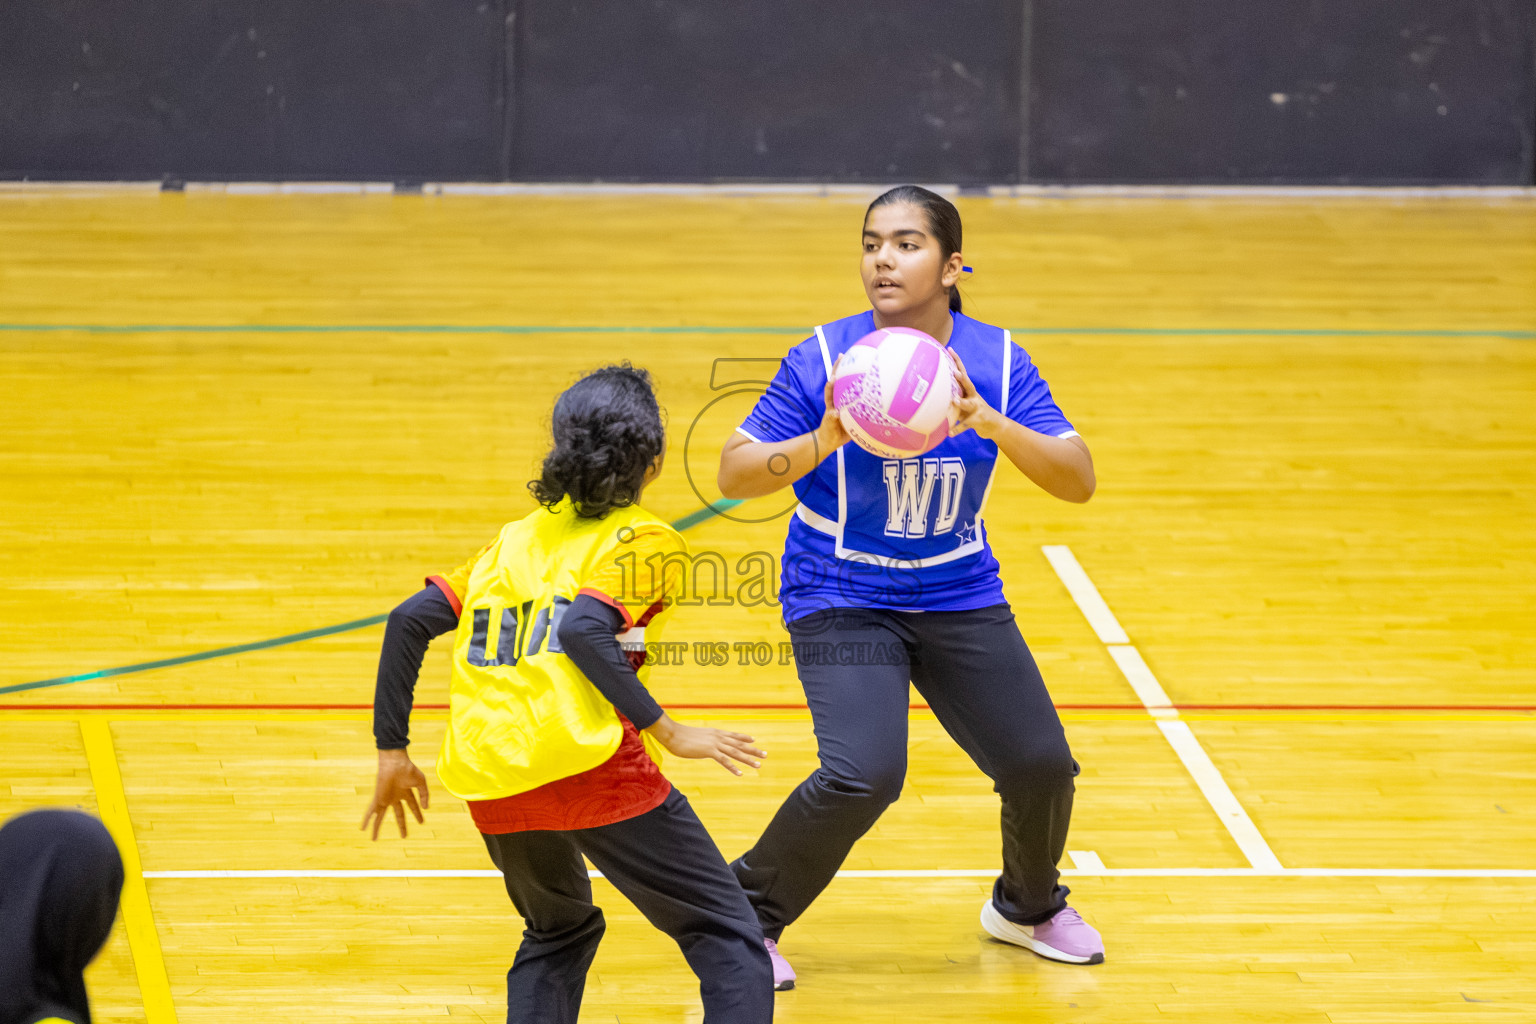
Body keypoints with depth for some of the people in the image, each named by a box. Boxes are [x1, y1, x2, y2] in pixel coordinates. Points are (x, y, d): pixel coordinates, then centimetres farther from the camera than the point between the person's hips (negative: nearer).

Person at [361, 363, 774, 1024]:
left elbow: (411, 620, 13)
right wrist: (667, 732, -12)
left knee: (557, 933, 30)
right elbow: (583, 630, -13)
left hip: (490, 780, 6)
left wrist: (393, 751, 17)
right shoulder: (646, 540, 6)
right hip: (588, 763, -6)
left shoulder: (517, 538, 24)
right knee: (729, 940, 0)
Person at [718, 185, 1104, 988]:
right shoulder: (824, 359, -15)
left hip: (958, 595, 4)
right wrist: (822, 442, -33)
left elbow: (1078, 481, -14)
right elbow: (733, 475, -15)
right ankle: (749, 916, 2)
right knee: (863, 776, -23)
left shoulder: (997, 362, -8)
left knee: (1040, 764, -3)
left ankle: (1028, 905, 31)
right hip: (841, 598, -4)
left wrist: (986, 422, -31)